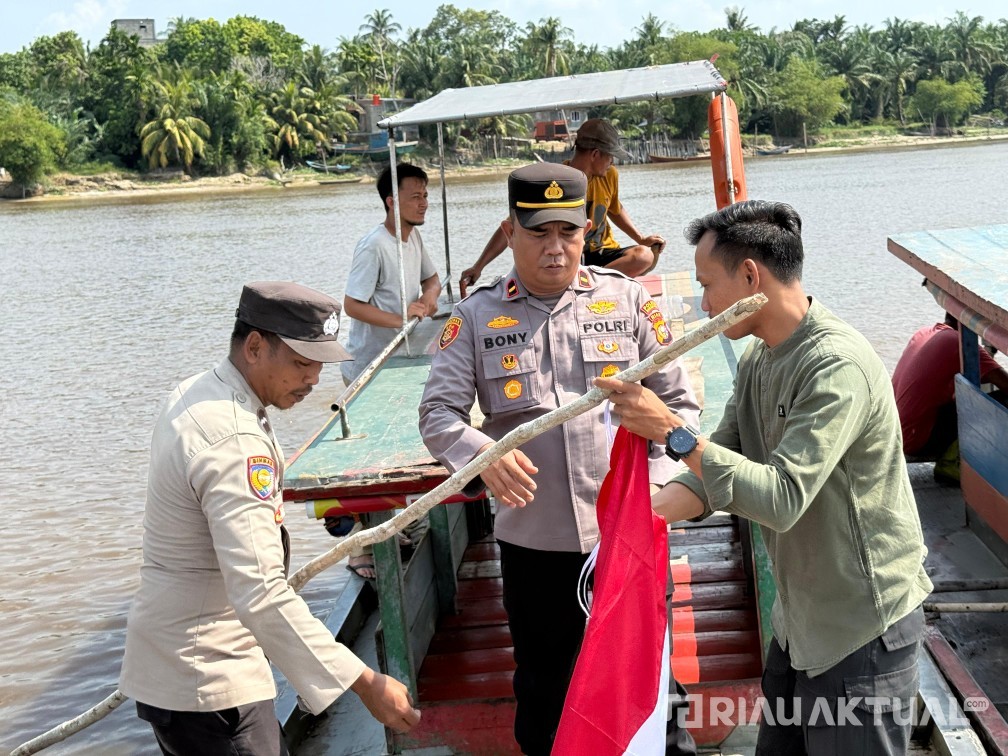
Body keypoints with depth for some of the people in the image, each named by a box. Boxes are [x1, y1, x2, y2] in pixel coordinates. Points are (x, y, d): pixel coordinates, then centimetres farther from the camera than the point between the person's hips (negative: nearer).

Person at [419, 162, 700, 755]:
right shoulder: (477, 317, 1)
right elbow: (438, 413, -3)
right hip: (532, 540, 1)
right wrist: (481, 453, -24)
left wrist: (655, 482, -11)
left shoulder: (629, 300, 1)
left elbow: (679, 401, 3)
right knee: (542, 684, 15)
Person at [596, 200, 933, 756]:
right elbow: (716, 470, 5)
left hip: (863, 630, -9)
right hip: (799, 621, 9)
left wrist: (673, 432, -30)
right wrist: (644, 510, -12)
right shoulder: (757, 360, 5)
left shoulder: (837, 366, -25)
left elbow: (782, 498, -31)